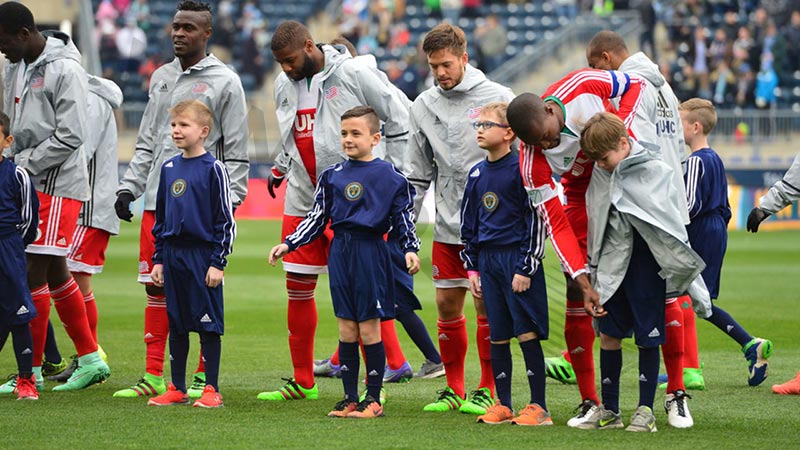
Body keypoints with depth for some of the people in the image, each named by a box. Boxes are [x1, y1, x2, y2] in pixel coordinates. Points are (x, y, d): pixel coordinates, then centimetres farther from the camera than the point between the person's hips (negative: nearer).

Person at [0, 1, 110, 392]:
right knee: (54, 273, 13)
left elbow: (70, 137, -18)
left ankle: (32, 371, -2)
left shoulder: (65, 70, -15)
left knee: (35, 273, -8)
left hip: (58, 184, -9)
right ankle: (90, 360, 22)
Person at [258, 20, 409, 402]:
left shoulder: (352, 74, -10)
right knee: (298, 288, 6)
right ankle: (303, 382, 16)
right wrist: (280, 168, 12)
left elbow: (399, 119, -2)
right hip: (303, 199, 6)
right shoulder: (284, 84, 8)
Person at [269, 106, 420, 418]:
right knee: (346, 329, 6)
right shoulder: (332, 175, 10)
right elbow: (317, 219, 15)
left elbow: (404, 217, 2)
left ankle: (373, 399, 7)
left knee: (369, 328, -2)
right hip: (340, 252, 4)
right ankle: (350, 398, 12)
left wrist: (410, 249, -13)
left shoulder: (389, 175, -2)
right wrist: (288, 245, 9)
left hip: (370, 252, -4)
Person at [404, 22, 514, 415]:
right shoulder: (423, 106, 7)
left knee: (487, 304, -3)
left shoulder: (497, 97, -5)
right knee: (447, 305, 6)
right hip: (448, 225, 4)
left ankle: (488, 390, 7)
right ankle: (454, 388, 18)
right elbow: (417, 173, 14)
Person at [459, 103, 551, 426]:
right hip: (487, 260, 7)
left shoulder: (520, 169, -9)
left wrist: (526, 268, -13)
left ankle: (539, 407, -3)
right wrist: (472, 268, 14)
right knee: (497, 336, 8)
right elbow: (468, 224, 19)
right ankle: (503, 405, 15)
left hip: (517, 256, -6)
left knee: (527, 332, -6)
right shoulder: (477, 174, 12)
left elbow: (536, 220, -10)